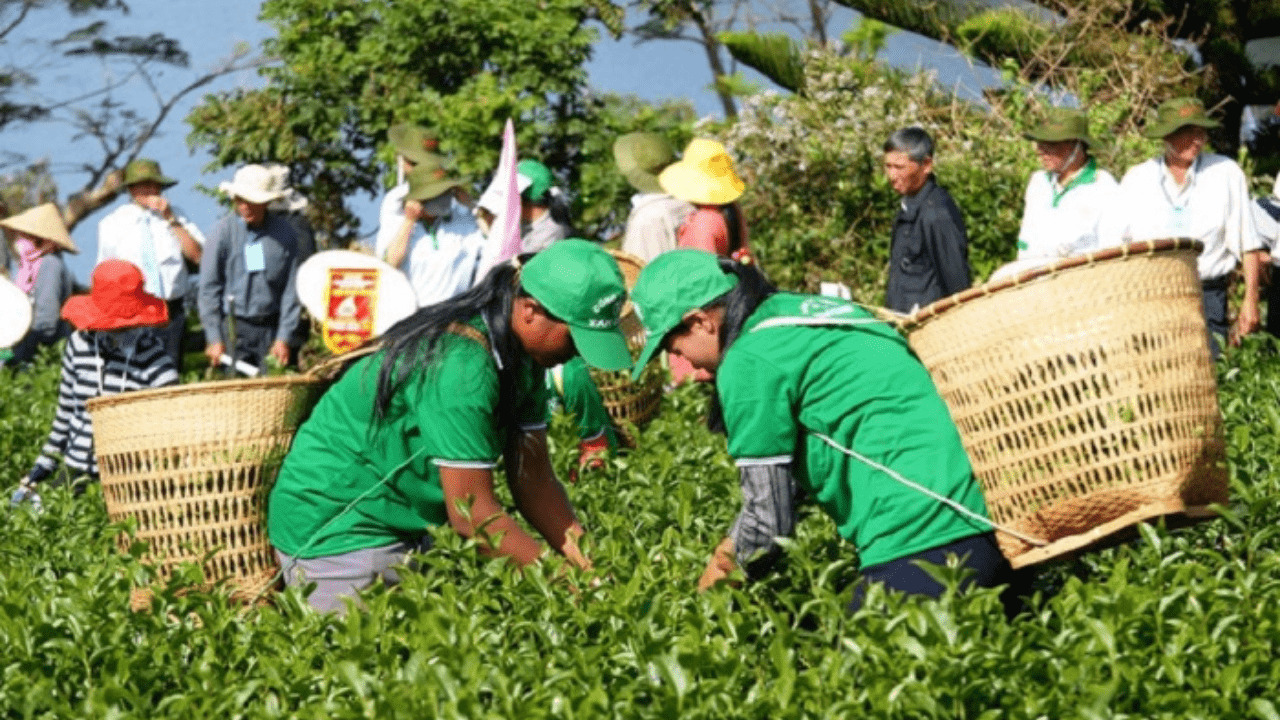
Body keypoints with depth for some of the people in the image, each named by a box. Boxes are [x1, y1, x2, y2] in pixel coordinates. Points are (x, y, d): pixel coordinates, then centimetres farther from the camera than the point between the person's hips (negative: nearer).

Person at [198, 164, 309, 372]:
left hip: (271, 328, 1)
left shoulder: (285, 231, 1)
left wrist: (284, 337, -1)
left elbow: (292, 289, 3)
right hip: (233, 325, -1)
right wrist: (214, 338, -3)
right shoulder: (225, 230, -3)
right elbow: (208, 287, 0)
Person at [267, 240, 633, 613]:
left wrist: (589, 564, -13)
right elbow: (472, 514, -28)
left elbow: (533, 479, -2)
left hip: (405, 526, 9)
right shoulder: (461, 367, -30)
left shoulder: (521, 358, -1)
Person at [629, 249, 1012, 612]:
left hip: (917, 544, -9)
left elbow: (769, 521, -4)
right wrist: (729, 552, 26)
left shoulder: (748, 364, -8)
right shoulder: (810, 308, 19)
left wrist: (722, 572, 15)